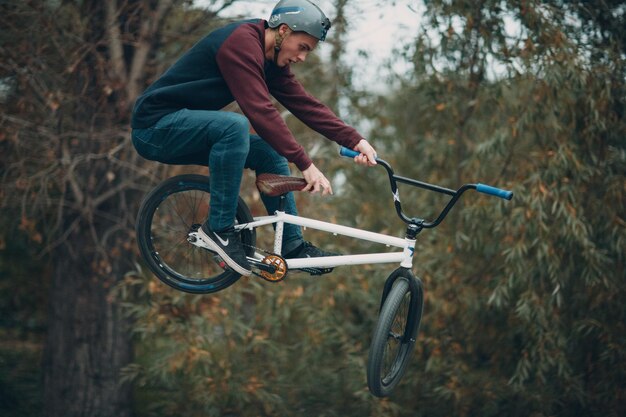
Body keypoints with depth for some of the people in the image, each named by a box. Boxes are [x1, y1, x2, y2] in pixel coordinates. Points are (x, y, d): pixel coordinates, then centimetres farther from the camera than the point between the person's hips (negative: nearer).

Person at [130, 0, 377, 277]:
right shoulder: (241, 43, -24)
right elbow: (260, 112, -32)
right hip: (154, 125, -10)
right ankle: (219, 228, -19)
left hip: (187, 130, 10)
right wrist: (305, 164, -33)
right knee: (235, 126, -32)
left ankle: (293, 246, 7)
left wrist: (355, 141, -8)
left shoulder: (272, 60, 5)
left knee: (270, 154, 1)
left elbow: (306, 104, 2)